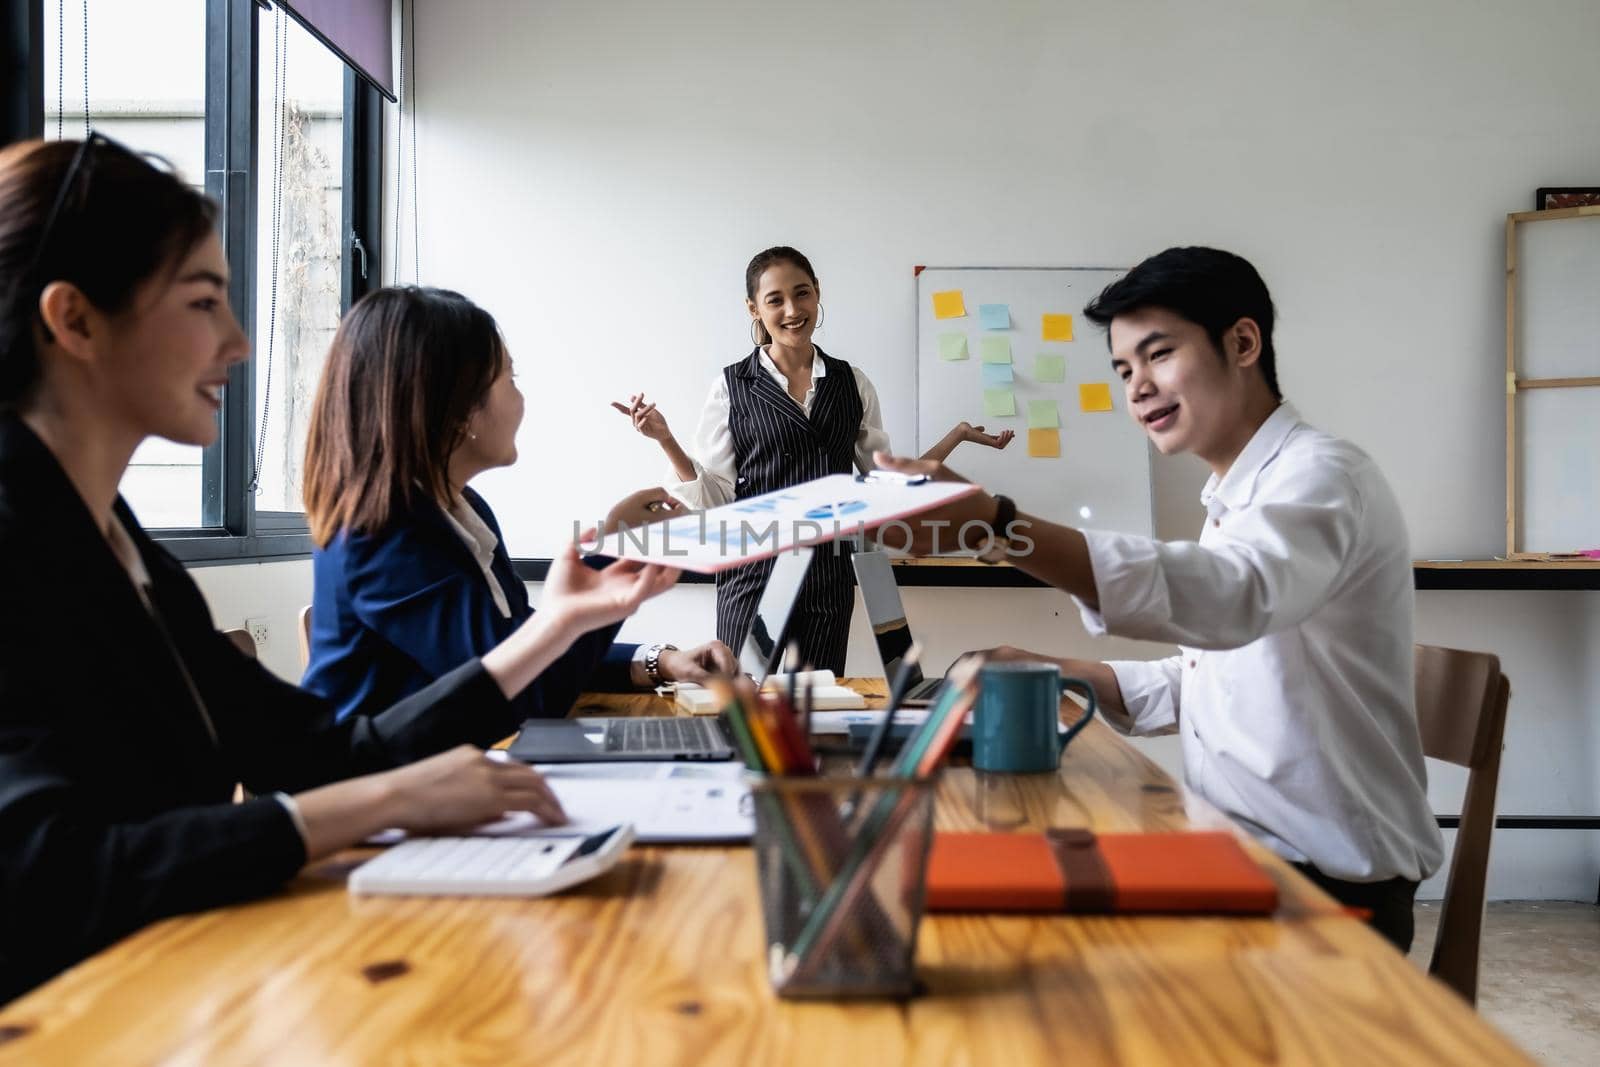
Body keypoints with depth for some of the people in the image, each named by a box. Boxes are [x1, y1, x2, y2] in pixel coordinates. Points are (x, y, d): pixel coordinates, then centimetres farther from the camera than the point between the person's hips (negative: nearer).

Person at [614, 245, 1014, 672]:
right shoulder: (732, 387, 0)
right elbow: (714, 498, -2)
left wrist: (957, 435, 8)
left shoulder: (852, 384, 8)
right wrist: (665, 440, -15)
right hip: (754, 573, -2)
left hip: (829, 577, 3)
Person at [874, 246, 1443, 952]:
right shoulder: (1235, 501, 14)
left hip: (1330, 886, -8)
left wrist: (993, 521, -47)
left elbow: (1226, 594, -39)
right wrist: (1053, 675, 6)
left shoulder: (1321, 475, -17)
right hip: (1242, 855, 8)